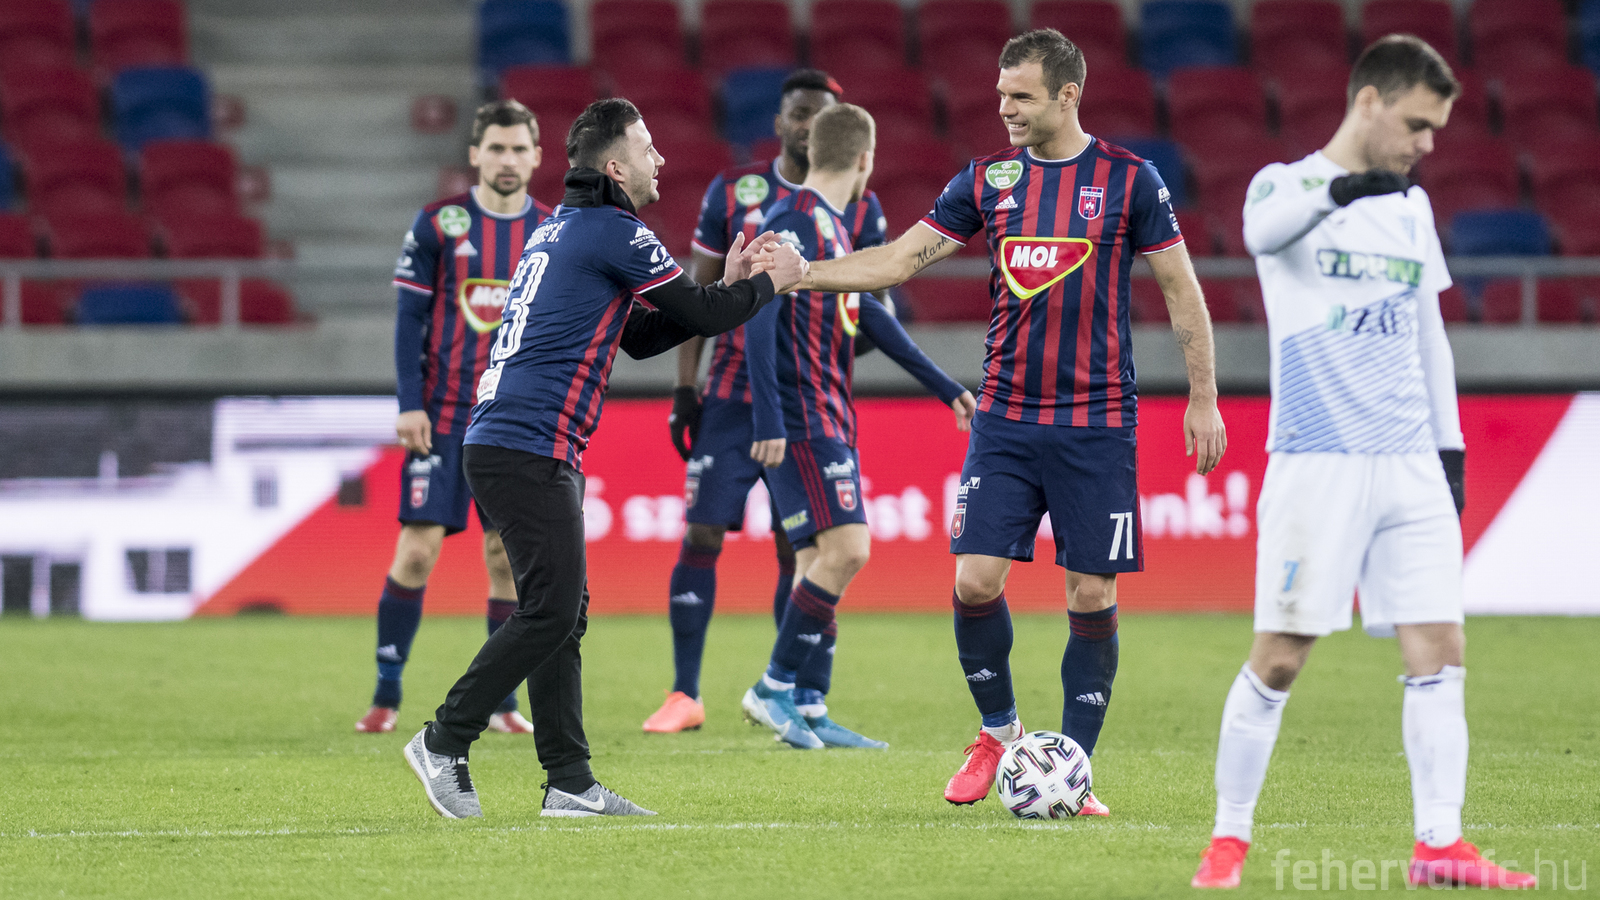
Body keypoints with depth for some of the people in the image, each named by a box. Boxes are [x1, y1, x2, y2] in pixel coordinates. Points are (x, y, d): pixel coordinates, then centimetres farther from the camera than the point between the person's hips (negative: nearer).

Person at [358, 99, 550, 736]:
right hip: (443, 415, -2)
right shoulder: (438, 224, -1)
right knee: (417, 549, -6)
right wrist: (409, 405, -8)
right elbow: (410, 317, -1)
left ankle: (500, 702, 11)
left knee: (508, 556, 2)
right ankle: (386, 696, 3)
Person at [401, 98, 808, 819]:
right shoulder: (614, 233, -9)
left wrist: (727, 286, 23)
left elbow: (642, 335, 26)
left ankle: (569, 782, 7)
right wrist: (769, 283, 13)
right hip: (530, 450, -10)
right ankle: (443, 743, -6)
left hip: (502, 444, 10)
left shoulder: (561, 228, 21)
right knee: (550, 611, -10)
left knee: (563, 611, 8)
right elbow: (703, 314, -5)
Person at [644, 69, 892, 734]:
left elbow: (877, 302, 9)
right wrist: (685, 387, 1)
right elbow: (699, 293, 7)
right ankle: (685, 694, 3)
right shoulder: (733, 192, 3)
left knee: (799, 549, -1)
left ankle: (806, 699, 3)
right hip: (734, 397, 0)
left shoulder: (859, 206, 4)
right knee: (701, 536, -5)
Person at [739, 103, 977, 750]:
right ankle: (775, 689, -10)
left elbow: (868, 319, 25)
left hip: (831, 421, 10)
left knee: (821, 559, 8)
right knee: (845, 548, -15)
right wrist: (769, 421, -25)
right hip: (803, 421, -10)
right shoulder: (794, 222, -12)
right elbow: (759, 318, -19)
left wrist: (946, 389, 27)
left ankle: (808, 710, 10)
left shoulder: (832, 226, 17)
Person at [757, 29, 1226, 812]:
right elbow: (903, 258, 7)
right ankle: (997, 732, 16)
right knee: (975, 580, -6)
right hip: (1005, 420, 3)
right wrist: (797, 275, -3)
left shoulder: (1129, 180, -3)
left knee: (1091, 597, -1)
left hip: (1096, 424, -3)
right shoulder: (988, 179, 6)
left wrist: (1202, 398, -1)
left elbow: (1181, 290, 2)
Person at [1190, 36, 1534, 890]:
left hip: (1411, 466, 6)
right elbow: (1263, 232, -27)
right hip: (1316, 461, -6)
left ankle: (1439, 845, -3)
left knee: (1439, 651, -3)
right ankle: (1229, 837, 8)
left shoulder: (1411, 208, 17)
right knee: (1278, 658, -4)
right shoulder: (1286, 184, -2)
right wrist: (1340, 189, -45)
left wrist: (1450, 446, 17)